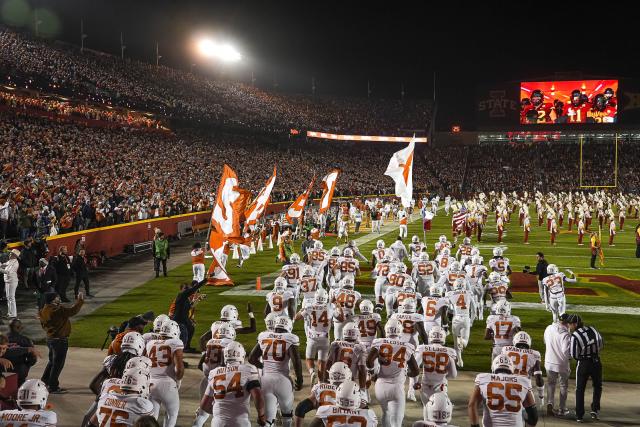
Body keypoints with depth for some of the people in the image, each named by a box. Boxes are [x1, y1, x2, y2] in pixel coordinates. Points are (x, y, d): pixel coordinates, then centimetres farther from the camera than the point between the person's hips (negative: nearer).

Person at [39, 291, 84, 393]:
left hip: (50, 338, 9)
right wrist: (80, 300, -11)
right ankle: (53, 387, 5)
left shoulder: (43, 311, 6)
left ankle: (44, 382, 32)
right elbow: (73, 311, -23)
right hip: (60, 340, -9)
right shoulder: (57, 310, -22)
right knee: (58, 364, 0)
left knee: (52, 361, 24)